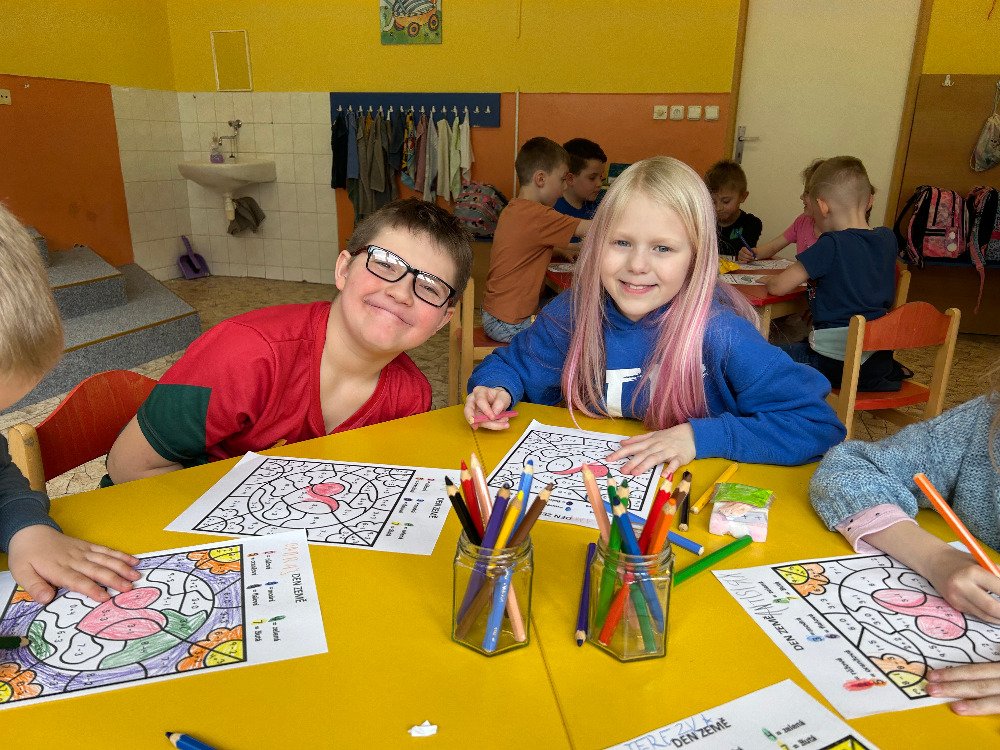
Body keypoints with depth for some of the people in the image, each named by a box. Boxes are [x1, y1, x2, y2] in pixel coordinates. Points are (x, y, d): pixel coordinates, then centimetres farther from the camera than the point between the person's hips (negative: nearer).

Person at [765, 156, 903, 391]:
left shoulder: (831, 245, -18)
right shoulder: (887, 238, 4)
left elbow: (778, 287, -17)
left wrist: (770, 280, 6)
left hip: (834, 362, -8)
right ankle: (889, 371, 17)